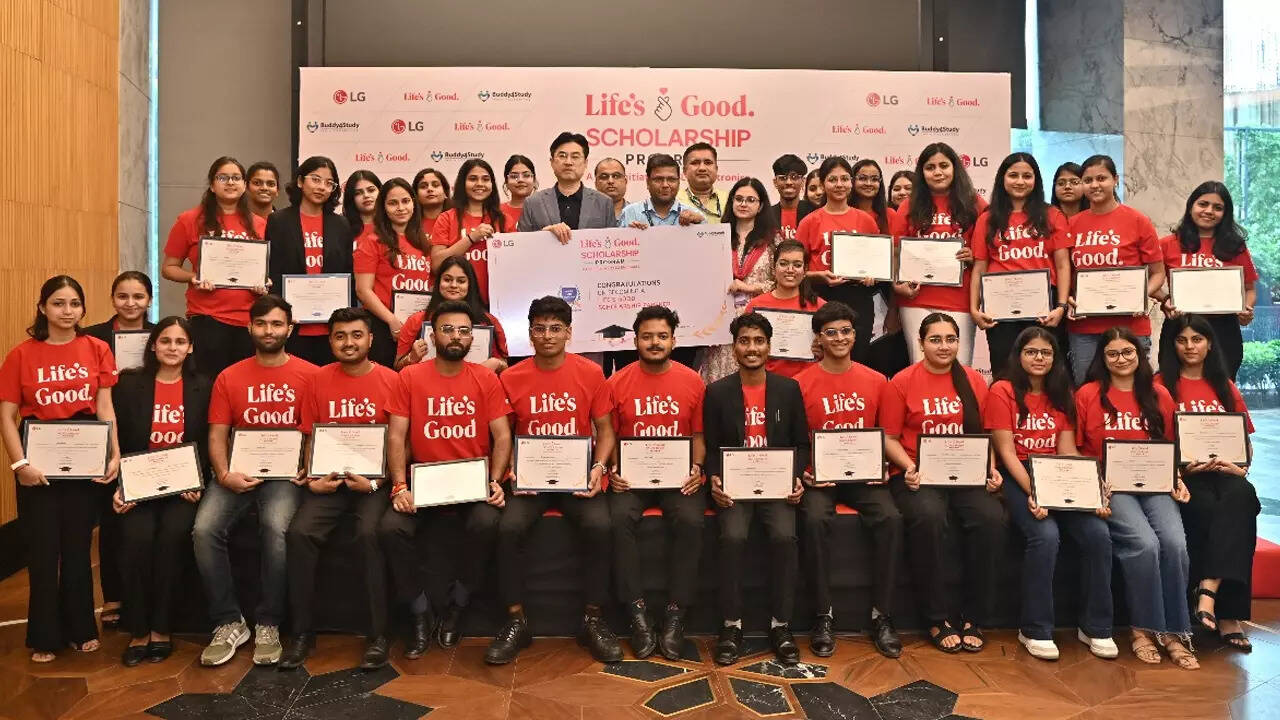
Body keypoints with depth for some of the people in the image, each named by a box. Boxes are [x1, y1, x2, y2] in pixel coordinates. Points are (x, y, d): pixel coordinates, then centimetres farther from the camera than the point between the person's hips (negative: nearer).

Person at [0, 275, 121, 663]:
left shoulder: (96, 349, 0)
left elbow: (105, 407, -1)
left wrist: (115, 454, -10)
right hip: (38, 461, -1)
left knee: (78, 546, 12)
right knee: (43, 549, 7)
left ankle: (80, 628, 26)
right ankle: (45, 637, 21)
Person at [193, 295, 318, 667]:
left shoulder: (310, 375, 3)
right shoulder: (229, 377, 11)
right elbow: (217, 433, 8)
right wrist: (224, 474, -9)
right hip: (239, 472, 3)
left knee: (276, 527, -31)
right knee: (204, 529, -22)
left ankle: (268, 624, -13)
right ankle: (229, 623, -7)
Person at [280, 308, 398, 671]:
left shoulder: (391, 380, -1)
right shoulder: (319, 379, 7)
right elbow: (310, 438, 12)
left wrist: (375, 483, -13)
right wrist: (312, 478, -4)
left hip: (375, 481, -3)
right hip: (329, 480, 3)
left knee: (370, 533, -29)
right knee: (299, 532, -22)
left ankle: (378, 634, -15)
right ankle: (302, 631, -6)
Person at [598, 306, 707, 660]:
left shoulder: (692, 382, 5)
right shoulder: (617, 383, 4)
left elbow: (698, 434, 9)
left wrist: (697, 467, -8)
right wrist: (612, 469, -10)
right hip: (631, 476, 0)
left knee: (690, 521, -29)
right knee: (619, 518, -29)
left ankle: (676, 614, -15)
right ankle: (637, 611, -17)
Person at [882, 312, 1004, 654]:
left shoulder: (974, 381, 12)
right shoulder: (902, 382, 2)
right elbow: (889, 438, 2)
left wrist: (990, 468, -2)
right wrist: (910, 467, -15)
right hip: (918, 476, -3)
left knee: (991, 518, -27)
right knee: (929, 517, -34)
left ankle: (972, 617, -9)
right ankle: (939, 618, -15)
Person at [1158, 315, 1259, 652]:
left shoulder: (1225, 387, 20)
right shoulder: (1162, 386, 6)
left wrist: (1241, 468, -2)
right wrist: (1181, 466, -14)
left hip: (1224, 472, 3)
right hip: (1183, 475, -3)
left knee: (1241, 497, -33)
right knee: (1211, 509, -33)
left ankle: (1208, 590, -39)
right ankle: (1227, 615, -24)